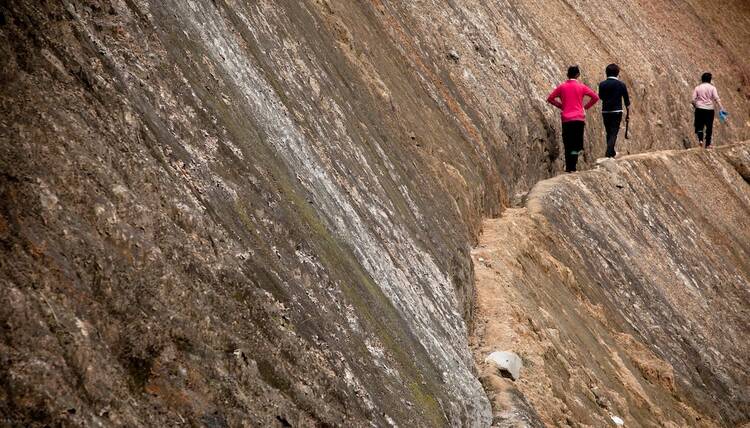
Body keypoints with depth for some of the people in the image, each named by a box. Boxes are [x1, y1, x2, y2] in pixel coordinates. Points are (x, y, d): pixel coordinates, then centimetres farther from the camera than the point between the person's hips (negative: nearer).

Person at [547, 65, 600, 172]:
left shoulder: (562, 87, 4)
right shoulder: (581, 87, 0)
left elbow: (550, 98, 4)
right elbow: (595, 97, -2)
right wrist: (586, 107, 8)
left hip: (566, 119, 1)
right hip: (579, 118, -1)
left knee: (568, 144, 7)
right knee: (577, 144, 3)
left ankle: (568, 168, 4)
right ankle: (573, 167, -7)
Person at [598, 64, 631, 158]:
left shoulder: (602, 84, -2)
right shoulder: (621, 85, -6)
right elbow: (626, 99, 2)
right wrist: (628, 110, 14)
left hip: (605, 111, 3)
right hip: (617, 111, -3)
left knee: (609, 132, 15)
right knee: (614, 132, -3)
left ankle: (611, 152, 25)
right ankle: (609, 152, -17)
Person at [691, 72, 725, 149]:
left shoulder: (697, 88, 2)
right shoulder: (712, 88, -2)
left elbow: (693, 99, -1)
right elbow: (716, 99, -10)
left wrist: (695, 106, 18)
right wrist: (721, 109, -11)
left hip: (699, 109, 1)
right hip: (709, 109, -1)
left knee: (699, 125, 9)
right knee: (709, 127, 7)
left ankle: (700, 139, -14)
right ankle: (708, 144, 10)